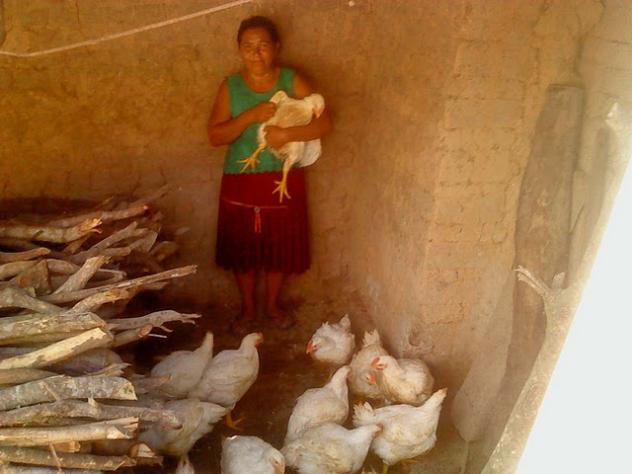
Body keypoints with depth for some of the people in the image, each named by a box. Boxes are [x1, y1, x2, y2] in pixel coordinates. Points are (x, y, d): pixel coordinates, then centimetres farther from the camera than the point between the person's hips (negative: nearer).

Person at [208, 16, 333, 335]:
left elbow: (324, 122, -12)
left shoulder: (293, 81, -6)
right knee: (242, 249, 11)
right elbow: (215, 136, -11)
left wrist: (287, 133, -28)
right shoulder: (230, 86, -4)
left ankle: (272, 305, 35)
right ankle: (247, 308, 33)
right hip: (241, 181, 0)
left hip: (283, 180, 0)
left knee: (280, 247, 12)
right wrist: (251, 116, -25)